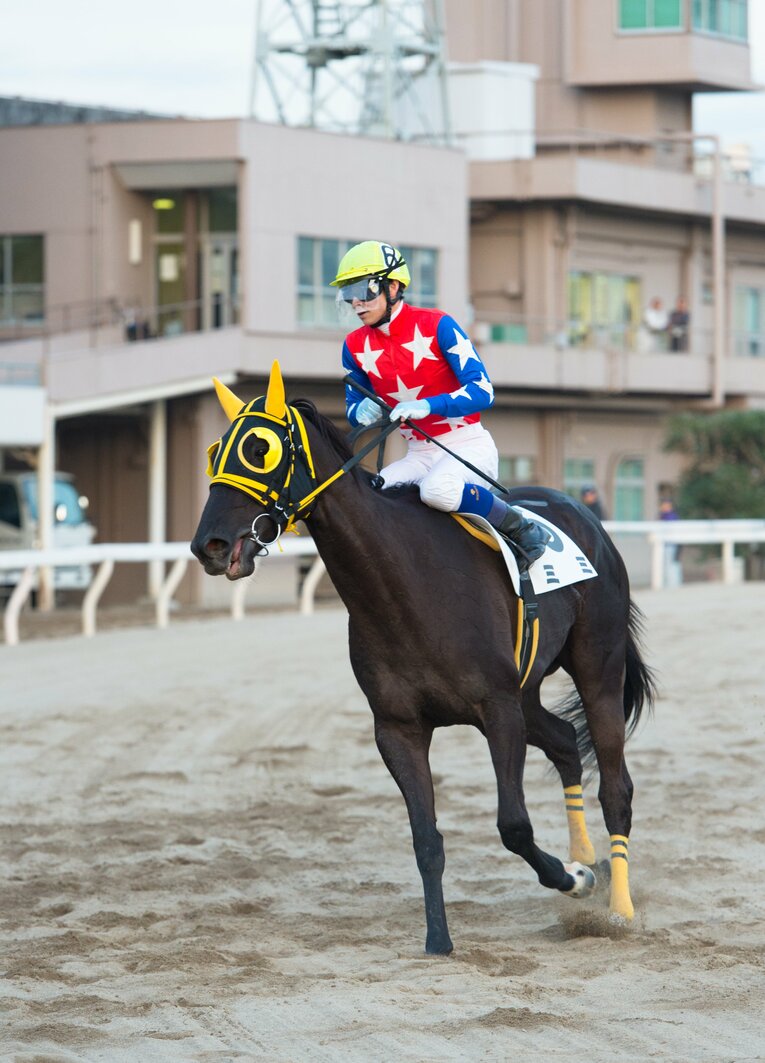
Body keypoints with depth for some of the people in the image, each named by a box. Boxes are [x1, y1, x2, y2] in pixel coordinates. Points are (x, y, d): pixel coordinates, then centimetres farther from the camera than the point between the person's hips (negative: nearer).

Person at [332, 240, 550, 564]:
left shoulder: (436, 326, -13)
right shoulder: (355, 346, 2)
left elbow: (482, 391, -19)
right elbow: (354, 407, 13)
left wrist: (427, 406, -34)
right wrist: (362, 411, -14)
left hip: (468, 447, -5)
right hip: (418, 454, 5)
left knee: (437, 489, -37)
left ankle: (521, 529, -17)